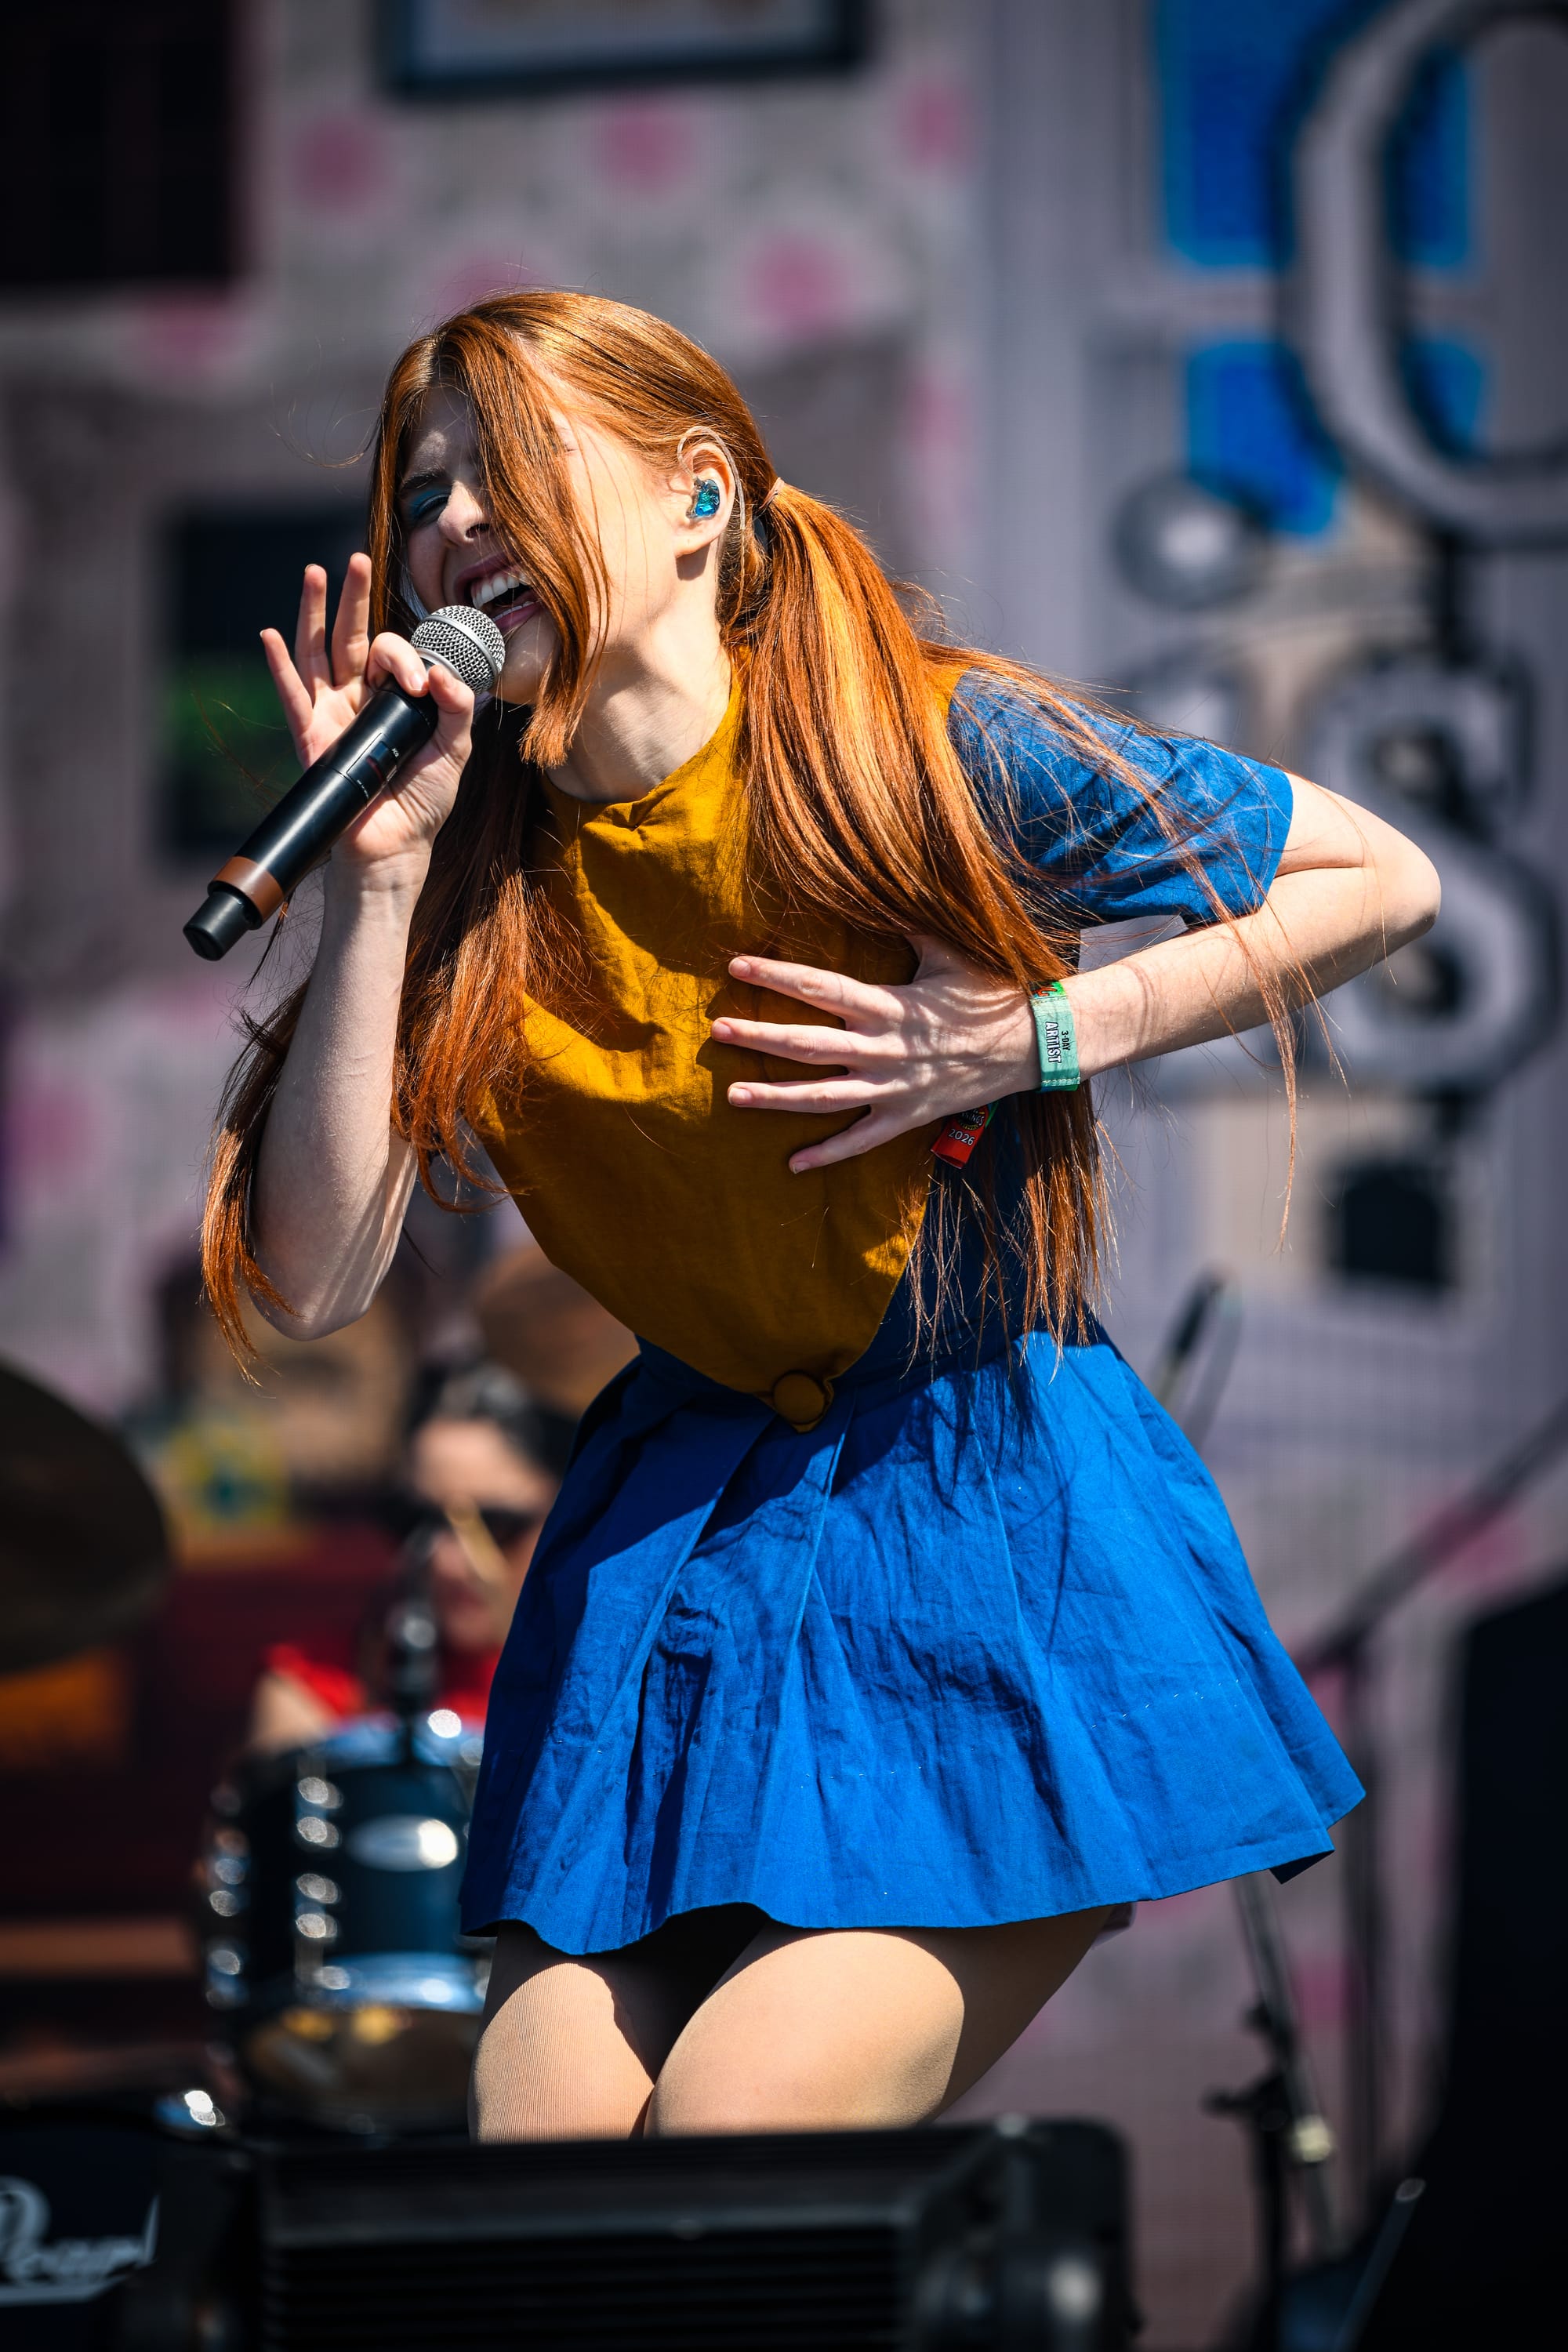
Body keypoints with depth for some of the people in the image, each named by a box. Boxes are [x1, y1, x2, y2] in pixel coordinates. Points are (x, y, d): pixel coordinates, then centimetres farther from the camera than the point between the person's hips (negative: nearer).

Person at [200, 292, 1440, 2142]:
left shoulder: (931, 747, -12)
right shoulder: (477, 872, 0)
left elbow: (1382, 880, -3)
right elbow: (312, 1280, -9)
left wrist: (1034, 1039, -14)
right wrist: (376, 872, -14)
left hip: (995, 1519, -5)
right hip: (686, 1523, 5)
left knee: (743, 2127, -18)